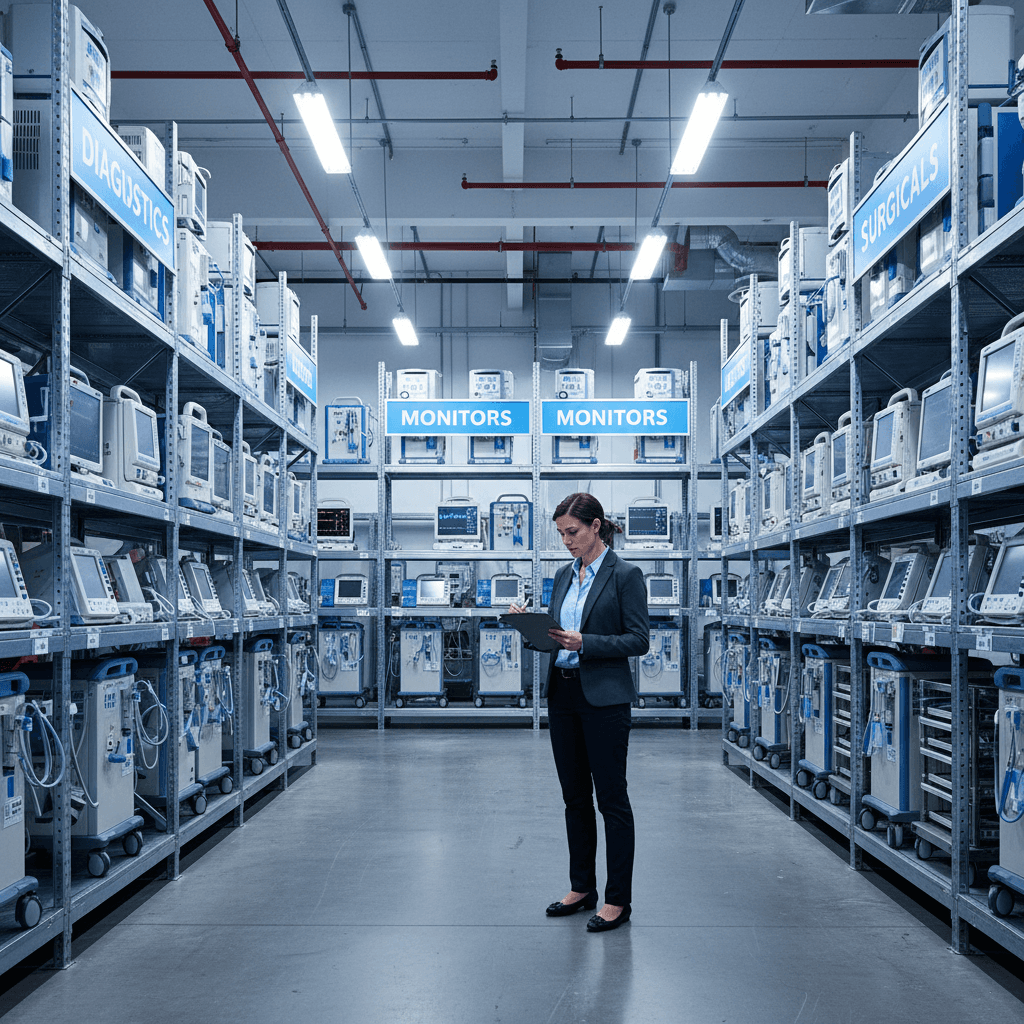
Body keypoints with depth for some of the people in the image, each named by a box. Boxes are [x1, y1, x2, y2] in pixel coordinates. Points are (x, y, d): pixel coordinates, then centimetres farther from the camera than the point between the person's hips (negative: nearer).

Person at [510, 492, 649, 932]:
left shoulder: (625, 575, -8)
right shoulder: (564, 575, 13)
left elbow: (639, 640, -13)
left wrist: (584, 642, -22)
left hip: (604, 697, -7)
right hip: (562, 693, 7)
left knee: (611, 798, 0)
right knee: (575, 796, 14)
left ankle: (618, 899, 9)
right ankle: (582, 887, 25)